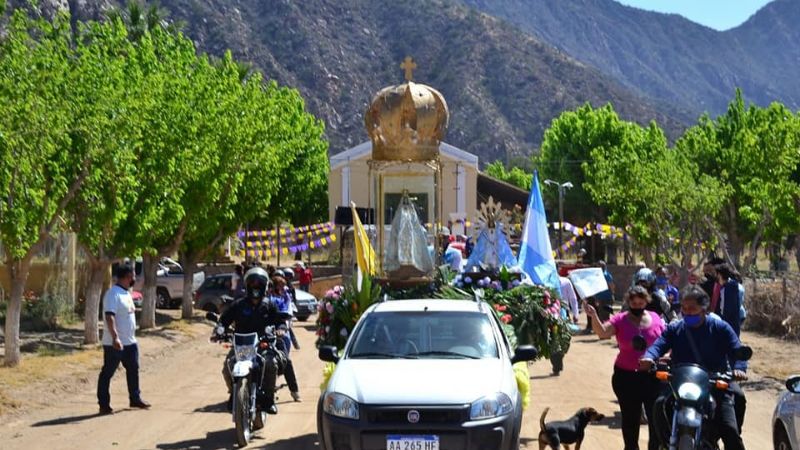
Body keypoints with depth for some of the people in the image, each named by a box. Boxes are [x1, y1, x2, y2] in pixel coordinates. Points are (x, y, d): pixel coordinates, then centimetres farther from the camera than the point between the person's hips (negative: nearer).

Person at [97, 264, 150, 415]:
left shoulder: (127, 293, 12)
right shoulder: (113, 294, -19)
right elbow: (109, 317, -28)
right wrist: (115, 337, -36)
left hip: (130, 341, 10)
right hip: (114, 343, -9)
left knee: (133, 369, 17)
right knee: (107, 373, 0)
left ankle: (135, 399, 30)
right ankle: (104, 405, 4)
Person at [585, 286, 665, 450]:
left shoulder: (656, 319, 2)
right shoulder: (620, 320, -5)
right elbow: (602, 332, -21)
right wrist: (594, 317, -38)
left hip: (652, 375, 1)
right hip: (626, 376, 0)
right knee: (630, 418, 13)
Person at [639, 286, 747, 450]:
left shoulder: (720, 327, 2)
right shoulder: (674, 329, 9)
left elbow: (736, 350, -7)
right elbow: (659, 344, -6)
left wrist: (739, 368, -30)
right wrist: (649, 357, -31)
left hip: (716, 384, -2)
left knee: (729, 430, -17)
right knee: (660, 405, -25)